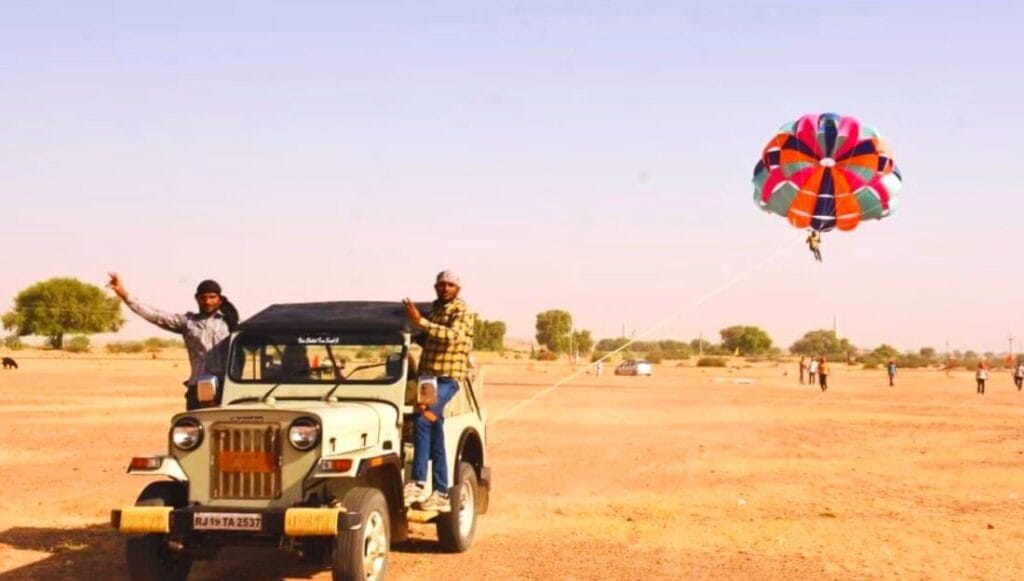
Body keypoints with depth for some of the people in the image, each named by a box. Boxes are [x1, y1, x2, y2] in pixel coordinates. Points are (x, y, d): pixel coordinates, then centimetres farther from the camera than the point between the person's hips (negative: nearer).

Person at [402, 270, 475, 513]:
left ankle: (418, 485, -28)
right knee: (434, 428, 5)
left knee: (422, 419, -27)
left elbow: (452, 336, -25)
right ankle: (441, 494, 9)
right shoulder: (433, 309, 18)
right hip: (428, 376, 8)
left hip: (447, 378, -8)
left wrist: (420, 321, -26)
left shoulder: (461, 311, -5)